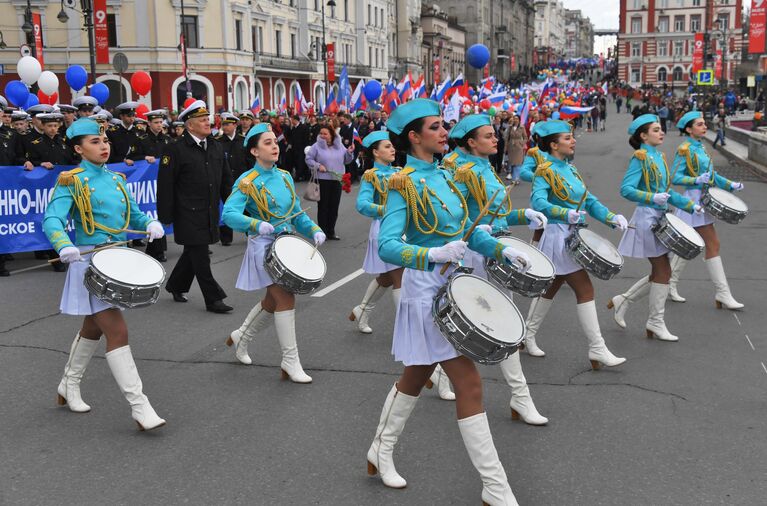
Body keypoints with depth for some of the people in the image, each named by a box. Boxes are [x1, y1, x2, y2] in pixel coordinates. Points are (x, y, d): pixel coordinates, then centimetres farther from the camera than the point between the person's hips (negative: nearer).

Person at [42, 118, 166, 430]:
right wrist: (65, 246, -37)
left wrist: (151, 224, -7)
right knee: (117, 332, -13)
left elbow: (134, 215, 15)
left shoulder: (116, 179, 11)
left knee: (93, 328, 21)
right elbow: (53, 220, -18)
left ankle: (69, 386, 42)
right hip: (90, 263, -7)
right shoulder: (71, 181, -7)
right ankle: (140, 407, -10)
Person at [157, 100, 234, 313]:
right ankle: (213, 298, 3)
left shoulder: (216, 148, 10)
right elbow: (165, 184, -10)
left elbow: (226, 181, 16)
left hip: (210, 214, 7)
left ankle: (175, 285, 36)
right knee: (200, 257, -3)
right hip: (189, 215, -7)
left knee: (193, 253, 17)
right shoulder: (176, 150, -10)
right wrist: (166, 215, -12)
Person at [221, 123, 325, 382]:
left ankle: (240, 337, 40)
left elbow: (297, 213, 13)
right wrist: (257, 225, -39)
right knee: (286, 299, -11)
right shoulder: (247, 182, -12)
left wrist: (314, 231, -3)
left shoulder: (285, 176, 7)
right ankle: (290, 361, -1)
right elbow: (229, 214, -25)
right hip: (264, 246, -7)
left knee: (273, 300, 17)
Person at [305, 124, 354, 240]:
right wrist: (318, 165, -14)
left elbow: (345, 161, 12)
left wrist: (349, 152, -5)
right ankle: (322, 232, 9)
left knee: (334, 206, 8)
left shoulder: (339, 146, 6)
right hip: (322, 180, -3)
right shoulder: (317, 146, -5)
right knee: (323, 206, 1)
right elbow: (308, 159, -1)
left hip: (337, 180, 4)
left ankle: (331, 231, 18)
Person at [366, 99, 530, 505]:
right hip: (428, 289, -9)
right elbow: (387, 246, -24)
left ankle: (380, 452, 38)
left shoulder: (442, 176, 9)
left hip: (451, 284, 9)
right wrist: (434, 254, -38)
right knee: (469, 385, -6)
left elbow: (464, 227, 17)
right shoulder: (404, 185, -16)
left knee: (416, 375, 20)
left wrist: (500, 249, 4)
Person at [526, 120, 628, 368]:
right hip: (559, 235, -9)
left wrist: (612, 218, -3)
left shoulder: (570, 168, 13)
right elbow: (538, 201, -27)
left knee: (552, 288, 17)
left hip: (573, 236, 9)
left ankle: (528, 336, 30)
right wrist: (566, 214, -41)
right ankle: (597, 349, -2)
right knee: (585, 290, -8)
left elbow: (589, 200, 11)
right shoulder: (545, 171, -12)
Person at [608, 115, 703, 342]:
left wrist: (690, 205, 12)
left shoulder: (659, 156, 12)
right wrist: (653, 198, -31)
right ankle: (656, 321, 10)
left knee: (659, 272, 13)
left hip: (660, 218, 9)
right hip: (647, 218, -9)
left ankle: (622, 301, 26)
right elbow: (626, 189, -21)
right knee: (663, 271, -3)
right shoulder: (640, 158, -12)